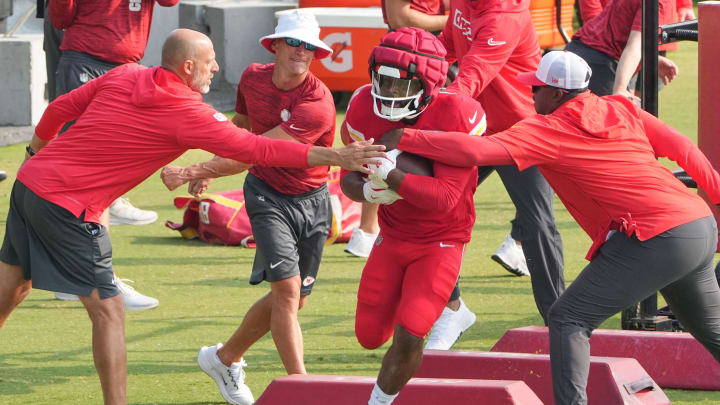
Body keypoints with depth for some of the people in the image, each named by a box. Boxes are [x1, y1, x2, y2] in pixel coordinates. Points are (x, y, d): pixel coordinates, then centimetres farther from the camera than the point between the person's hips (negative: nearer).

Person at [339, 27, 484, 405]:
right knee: (370, 335, 9)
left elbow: (445, 197, -32)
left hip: (440, 243, -5)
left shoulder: (456, 116, -28)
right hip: (393, 236, 5)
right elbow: (350, 179, -6)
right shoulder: (367, 109, -13)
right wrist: (368, 190, -31)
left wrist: (389, 176, -44)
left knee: (408, 338, -17)